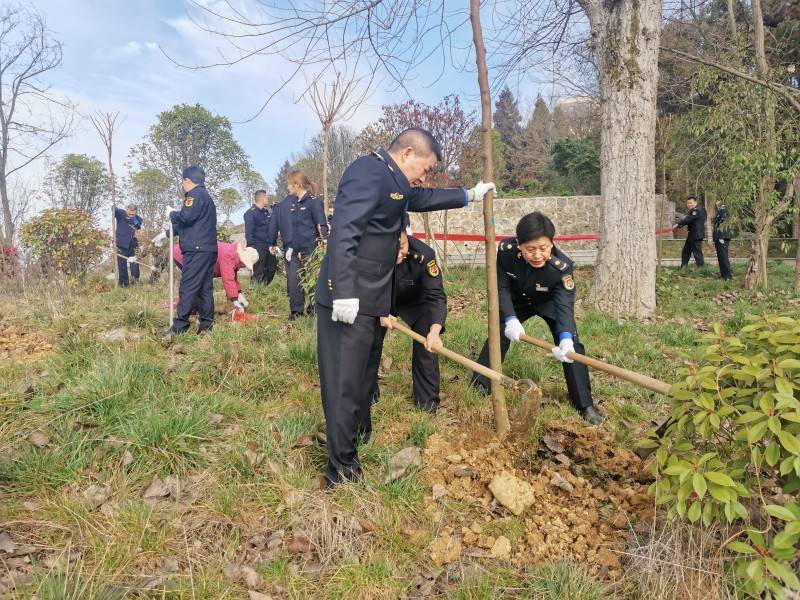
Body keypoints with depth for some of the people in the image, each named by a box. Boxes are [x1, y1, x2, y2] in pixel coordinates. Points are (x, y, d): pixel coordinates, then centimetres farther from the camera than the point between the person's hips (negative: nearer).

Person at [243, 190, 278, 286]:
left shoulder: (267, 212, 16)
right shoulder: (250, 213, -6)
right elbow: (249, 232, -12)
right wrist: (252, 247, -18)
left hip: (269, 247, 8)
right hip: (258, 248, -8)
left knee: (271, 270, 12)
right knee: (257, 274, -5)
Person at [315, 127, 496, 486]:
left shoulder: (393, 182, 19)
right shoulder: (369, 171, -14)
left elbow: (423, 199, 38)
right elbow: (343, 232, -25)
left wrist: (469, 195, 45)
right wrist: (345, 293, -29)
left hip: (366, 301, 10)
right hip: (348, 300, -10)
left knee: (361, 379, 20)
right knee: (345, 385, -2)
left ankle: (360, 443, 36)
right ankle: (342, 472, 9)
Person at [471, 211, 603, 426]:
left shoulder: (562, 266, -39)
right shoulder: (506, 251, -34)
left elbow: (565, 305, -46)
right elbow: (502, 288, -22)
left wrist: (565, 338, -64)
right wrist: (510, 319, -36)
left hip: (550, 303, -2)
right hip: (517, 301, 2)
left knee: (571, 347, -14)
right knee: (497, 336, -4)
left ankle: (585, 405, -2)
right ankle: (478, 390, 13)